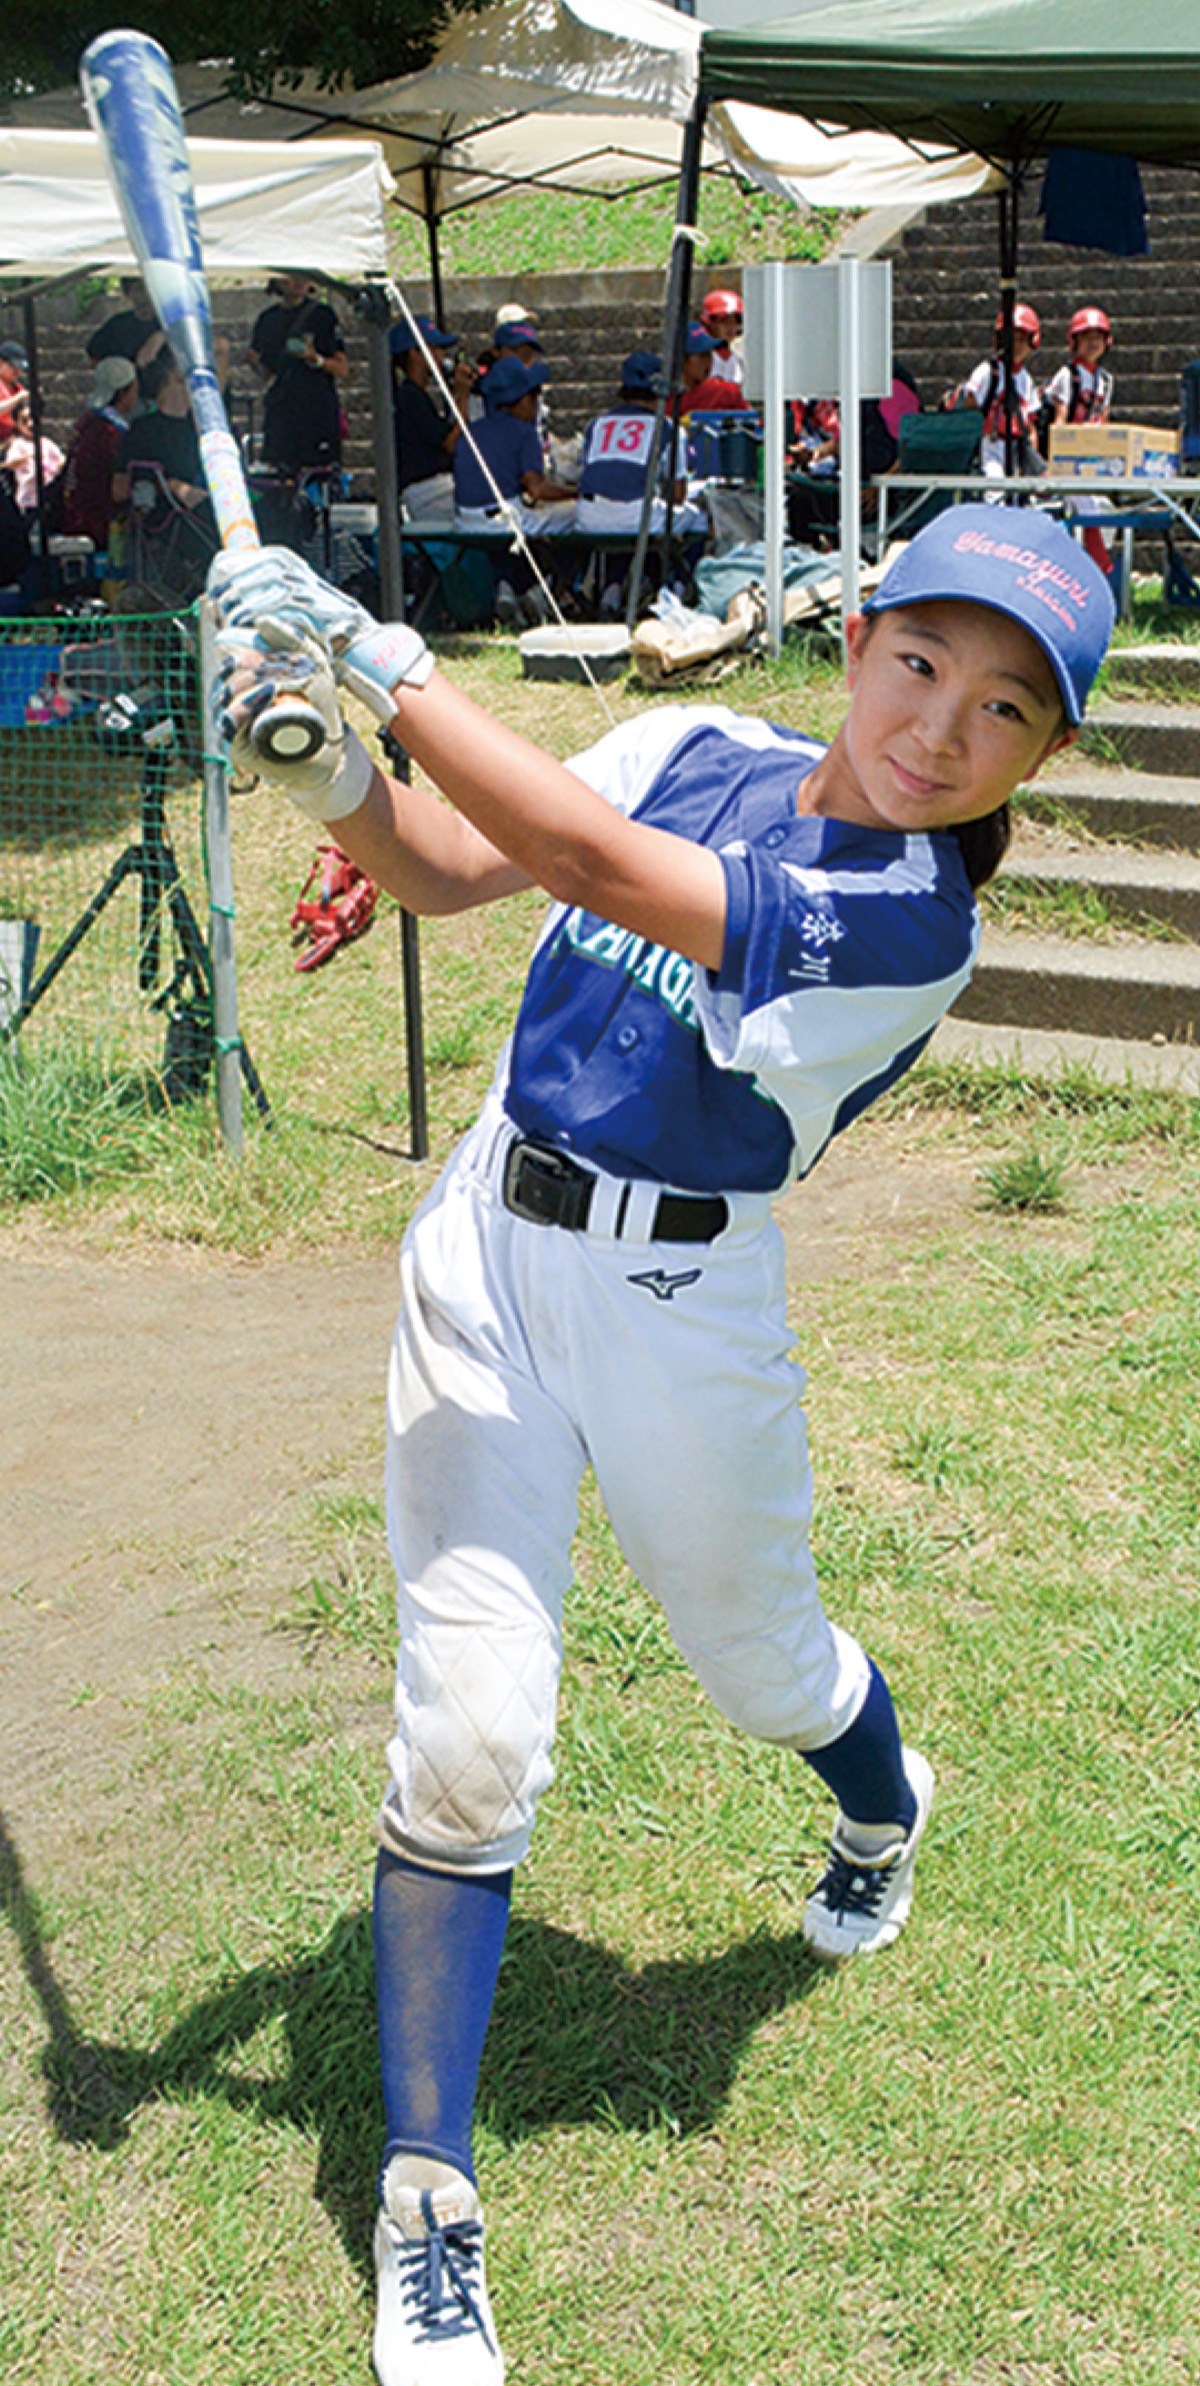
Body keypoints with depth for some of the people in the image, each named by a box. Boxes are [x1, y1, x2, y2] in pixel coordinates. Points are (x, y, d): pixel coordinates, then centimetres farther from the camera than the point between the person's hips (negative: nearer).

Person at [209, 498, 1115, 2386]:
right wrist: (335, 775, -17)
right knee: (467, 1735, -5)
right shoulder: (692, 750, 0)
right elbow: (440, 870, 5)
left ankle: (885, 1809, 59)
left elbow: (594, 865, -29)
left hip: (682, 1303, -3)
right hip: (487, 1253, 3)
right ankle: (427, 2218, 5)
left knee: (762, 1667, 19)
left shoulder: (914, 921, -19)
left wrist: (370, 653, -26)